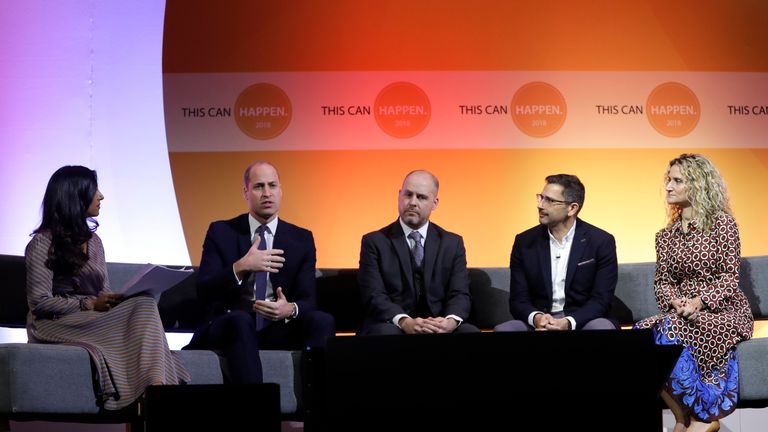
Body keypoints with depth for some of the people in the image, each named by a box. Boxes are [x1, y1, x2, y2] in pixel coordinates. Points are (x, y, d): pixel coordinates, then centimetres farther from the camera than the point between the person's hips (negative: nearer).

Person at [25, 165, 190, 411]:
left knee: (144, 305, -28)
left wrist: (118, 300, -6)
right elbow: (39, 302, -10)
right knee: (144, 308, -29)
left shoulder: (93, 241, 20)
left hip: (93, 321, 6)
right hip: (56, 325, -6)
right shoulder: (43, 243, -2)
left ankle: (156, 390, -46)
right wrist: (90, 305, -17)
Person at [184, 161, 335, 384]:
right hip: (231, 327, -2)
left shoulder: (302, 238, 10)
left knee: (323, 321, -27)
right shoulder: (221, 232, 5)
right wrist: (241, 267, -25)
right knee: (240, 320, -37)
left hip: (280, 329, 2)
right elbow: (204, 291, -6)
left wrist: (290, 309, -23)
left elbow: (308, 298, 3)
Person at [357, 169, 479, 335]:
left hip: (438, 326, 3)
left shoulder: (453, 243, 13)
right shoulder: (374, 242, 4)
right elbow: (374, 296, -7)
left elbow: (459, 294, 3)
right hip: (391, 325, -2)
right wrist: (405, 322, -25)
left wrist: (451, 321, -20)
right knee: (387, 334, -36)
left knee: (472, 333, -27)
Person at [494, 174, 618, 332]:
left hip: (580, 322, -2)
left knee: (602, 327, -36)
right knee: (503, 330, -29)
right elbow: (518, 300, 4)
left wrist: (568, 323, -23)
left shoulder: (601, 242, -2)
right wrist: (536, 318, -20)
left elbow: (601, 300, -5)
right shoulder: (524, 242, 5)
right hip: (538, 324, 2)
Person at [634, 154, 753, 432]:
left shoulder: (721, 222, -3)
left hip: (725, 312, -5)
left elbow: (730, 277, -7)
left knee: (668, 333, -33)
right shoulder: (666, 236, 13)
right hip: (684, 313, 5)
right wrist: (674, 301, -15)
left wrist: (699, 301, -22)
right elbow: (662, 281, 8)